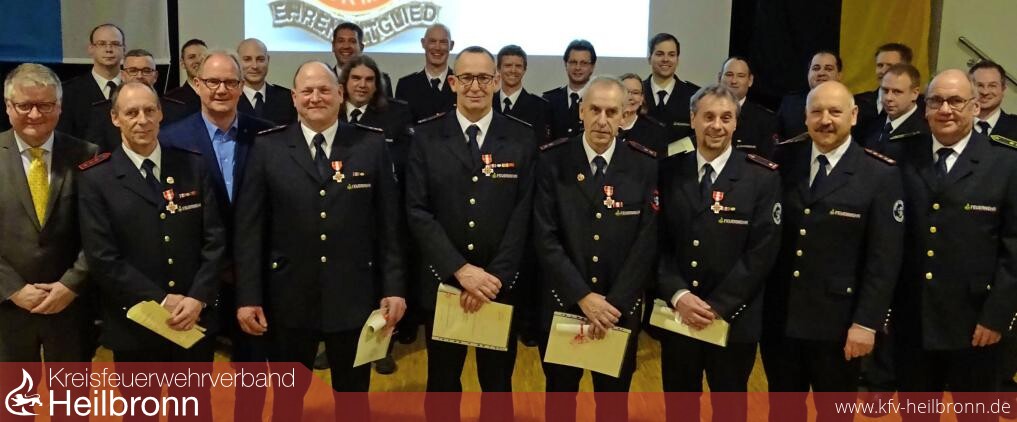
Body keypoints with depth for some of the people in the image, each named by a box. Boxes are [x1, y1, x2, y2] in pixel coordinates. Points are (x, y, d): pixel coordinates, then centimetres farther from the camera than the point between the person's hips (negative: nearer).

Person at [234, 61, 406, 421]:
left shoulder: (371, 145, 0)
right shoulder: (267, 148, -1)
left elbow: (389, 224, 0)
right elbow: (248, 228, -2)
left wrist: (394, 288, -3)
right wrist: (248, 296, -6)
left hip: (354, 297, 0)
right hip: (288, 298, 0)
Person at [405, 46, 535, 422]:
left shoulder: (522, 139, 0)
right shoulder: (426, 138, 0)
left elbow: (524, 213, -5)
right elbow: (418, 212, -7)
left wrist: (495, 277, -13)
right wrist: (461, 270, -16)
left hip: (502, 285, 0)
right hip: (442, 282, 0)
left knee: (497, 384, 15)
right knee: (442, 384, 15)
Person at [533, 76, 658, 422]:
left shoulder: (646, 166, -5)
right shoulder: (552, 160, -7)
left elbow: (648, 241, -8)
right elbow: (545, 238, -11)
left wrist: (614, 303, -14)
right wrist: (583, 297, -17)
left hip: (621, 308, 1)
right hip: (562, 303, 0)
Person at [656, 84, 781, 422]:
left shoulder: (763, 176, -6)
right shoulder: (669, 172, 1)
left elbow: (761, 251, -11)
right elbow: (658, 242, -1)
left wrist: (718, 306, -15)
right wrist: (678, 295, -15)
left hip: (733, 318, -2)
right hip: (676, 314, 2)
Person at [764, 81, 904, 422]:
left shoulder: (881, 174, -7)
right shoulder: (783, 159, -1)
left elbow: (884, 258, -9)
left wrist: (866, 322, -12)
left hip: (837, 322, -2)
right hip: (778, 316, 2)